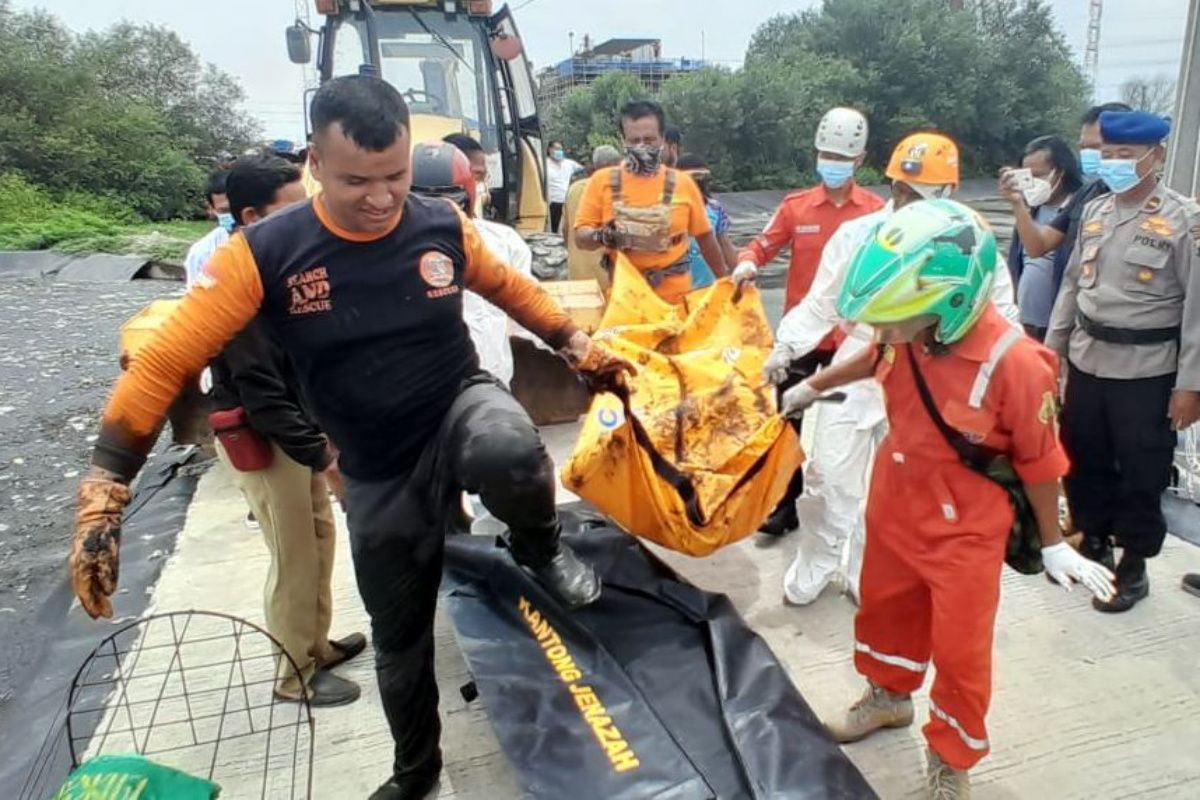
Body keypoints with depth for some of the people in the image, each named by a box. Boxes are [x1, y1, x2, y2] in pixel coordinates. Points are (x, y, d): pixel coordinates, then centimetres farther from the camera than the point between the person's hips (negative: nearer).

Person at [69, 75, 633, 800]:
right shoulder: (265, 252, -18)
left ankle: (541, 549, -4)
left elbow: (509, 286, 9)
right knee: (400, 637, 16)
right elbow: (166, 360, -15)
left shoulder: (444, 224, -11)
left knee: (510, 453, -41)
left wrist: (579, 345, 6)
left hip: (462, 406, 0)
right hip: (378, 474, 1)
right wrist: (105, 488, -19)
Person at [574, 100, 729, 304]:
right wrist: (602, 236, -23)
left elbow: (705, 237, 9)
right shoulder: (602, 181, -2)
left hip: (675, 297, 1)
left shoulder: (682, 183, 1)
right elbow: (581, 237, -2)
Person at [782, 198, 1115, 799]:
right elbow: (874, 358, 10)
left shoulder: (1014, 363, -30)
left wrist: (1052, 544, -3)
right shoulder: (905, 331, -16)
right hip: (893, 506, 5)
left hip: (965, 530, -5)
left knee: (959, 649, 10)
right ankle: (889, 696, 53)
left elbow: (1039, 461, -15)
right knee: (883, 608, 24)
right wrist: (811, 387, 24)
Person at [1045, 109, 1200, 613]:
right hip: (1086, 360, 5)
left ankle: (1134, 568, 25)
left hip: (1147, 370, -5)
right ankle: (1093, 545, 36)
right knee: (1082, 462, 16)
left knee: (1140, 475, 7)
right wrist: (1052, 348, 11)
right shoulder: (1095, 212, 7)